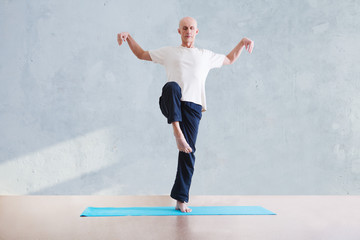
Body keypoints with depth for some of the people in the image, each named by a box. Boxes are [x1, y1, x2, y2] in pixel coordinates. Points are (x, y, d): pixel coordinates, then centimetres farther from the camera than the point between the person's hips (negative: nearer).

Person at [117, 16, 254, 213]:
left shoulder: (206, 56, 23)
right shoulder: (169, 52, 19)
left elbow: (229, 59, 36)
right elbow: (142, 54, 27)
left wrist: (242, 43, 21)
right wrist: (128, 37, 14)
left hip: (192, 107, 1)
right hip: (171, 106, -1)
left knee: (188, 152, -6)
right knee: (172, 87, -39)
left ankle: (181, 200, 1)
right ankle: (177, 133, -44)